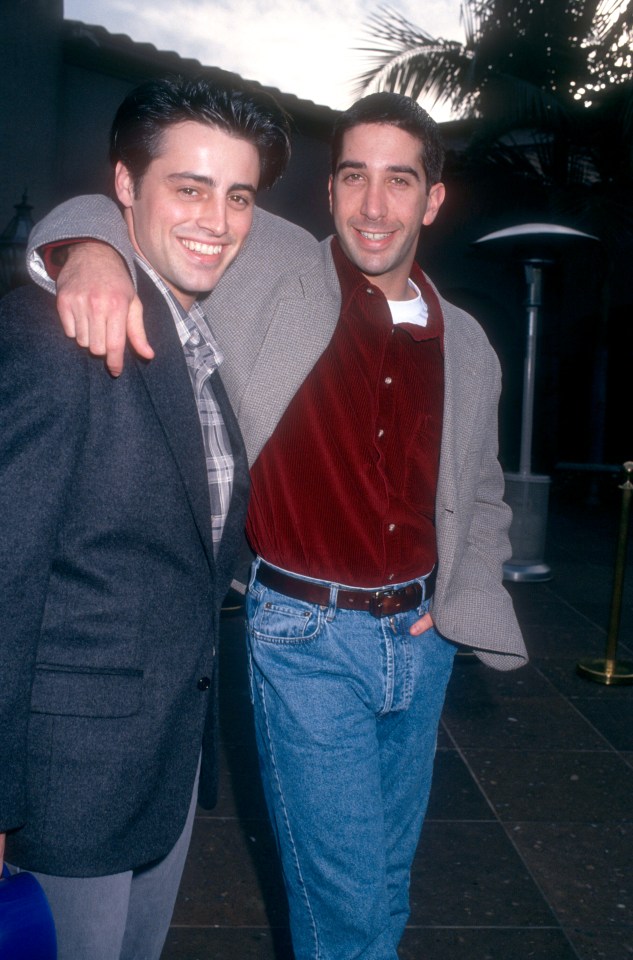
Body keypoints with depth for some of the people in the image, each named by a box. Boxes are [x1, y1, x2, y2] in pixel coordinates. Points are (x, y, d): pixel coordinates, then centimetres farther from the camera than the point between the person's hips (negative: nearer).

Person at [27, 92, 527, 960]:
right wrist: (95, 251, -31)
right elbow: (124, 212, -8)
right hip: (310, 636, -4)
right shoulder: (274, 290, -9)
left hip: (422, 636, 5)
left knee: (389, 875, 22)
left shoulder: (467, 345, 6)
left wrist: (462, 598, 3)